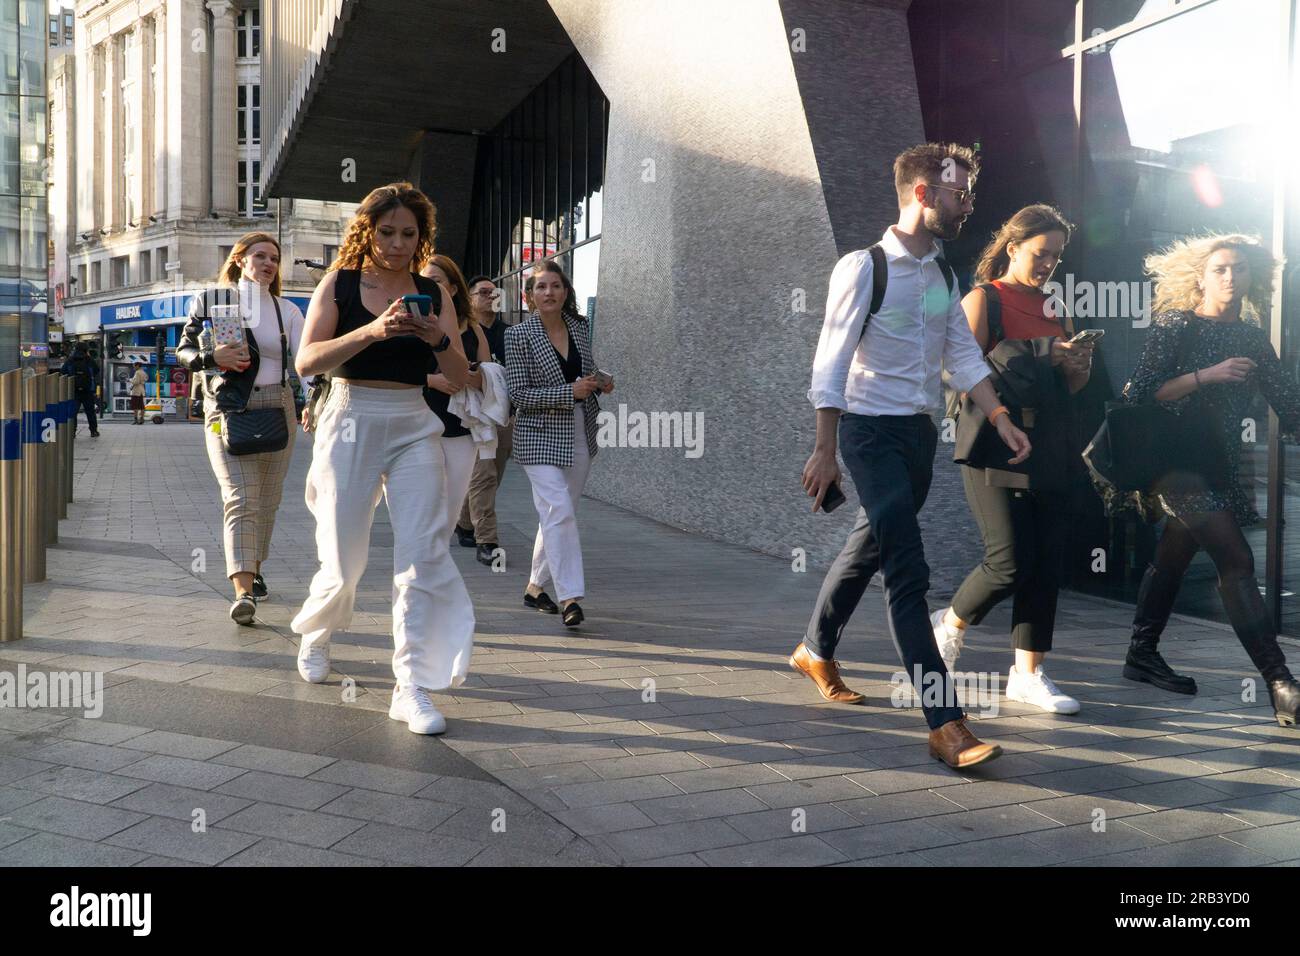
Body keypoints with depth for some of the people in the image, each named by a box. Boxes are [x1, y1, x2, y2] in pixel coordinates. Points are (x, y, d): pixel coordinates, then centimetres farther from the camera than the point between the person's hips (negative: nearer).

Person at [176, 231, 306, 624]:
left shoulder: (286, 310, 10)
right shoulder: (211, 300, 5)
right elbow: (183, 351, 7)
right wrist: (213, 357, -14)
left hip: (277, 409, 3)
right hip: (227, 410, -3)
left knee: (267, 501, 10)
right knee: (240, 499, -16)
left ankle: (253, 570, 32)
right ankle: (244, 592, -24)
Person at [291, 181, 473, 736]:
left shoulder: (432, 294, 8)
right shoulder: (340, 284, 2)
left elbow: (459, 377, 4)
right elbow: (307, 361, -10)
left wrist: (439, 339, -16)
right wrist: (372, 330, -22)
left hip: (414, 429, 2)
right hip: (352, 423, -2)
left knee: (423, 554, -10)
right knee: (344, 560, 4)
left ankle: (412, 687, -5)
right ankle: (315, 634, 38)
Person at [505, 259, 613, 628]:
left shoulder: (580, 328, 8)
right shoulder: (519, 335, -7)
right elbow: (519, 393, -12)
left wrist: (600, 381, 0)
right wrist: (571, 392, -19)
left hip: (580, 435, 6)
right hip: (541, 436, -6)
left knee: (559, 513, 11)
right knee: (559, 510, -17)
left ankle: (536, 587, 26)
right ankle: (570, 596, -15)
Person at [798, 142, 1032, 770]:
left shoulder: (942, 275, 11)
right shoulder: (864, 268, -12)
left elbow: (964, 354, 14)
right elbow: (832, 362, -14)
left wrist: (1001, 421, 6)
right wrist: (825, 450, -16)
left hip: (920, 431, 8)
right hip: (873, 430, -8)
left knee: (870, 549, 18)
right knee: (909, 571, -11)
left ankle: (816, 651, 39)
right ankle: (945, 724, -10)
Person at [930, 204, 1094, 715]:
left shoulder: (1053, 307, 17)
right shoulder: (983, 300, -2)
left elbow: (1072, 386, 22)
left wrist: (1080, 363, -1)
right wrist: (1042, 358, -16)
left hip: (1047, 452, 7)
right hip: (995, 450, -6)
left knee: (1046, 563, 4)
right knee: (1010, 562, -9)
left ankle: (1028, 672, 14)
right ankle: (950, 623, 19)